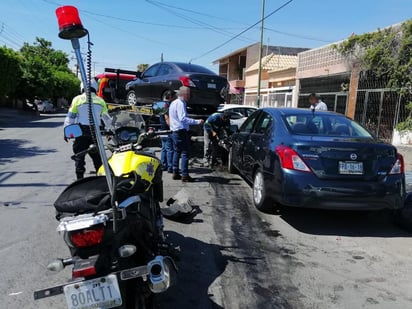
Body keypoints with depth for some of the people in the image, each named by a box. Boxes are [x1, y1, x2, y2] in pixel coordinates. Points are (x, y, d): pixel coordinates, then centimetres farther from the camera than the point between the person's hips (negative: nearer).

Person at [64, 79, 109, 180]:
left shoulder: (77, 99, 1)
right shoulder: (101, 101, 9)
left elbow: (70, 116, 1)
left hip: (81, 131, -2)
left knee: (79, 156, 4)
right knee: (97, 156, 11)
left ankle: (80, 177, 4)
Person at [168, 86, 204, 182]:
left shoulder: (173, 103, 17)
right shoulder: (180, 103, -14)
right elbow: (183, 118, -25)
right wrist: (197, 122, -30)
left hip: (174, 131, 10)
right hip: (181, 132, -10)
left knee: (176, 152, 14)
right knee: (185, 153, -8)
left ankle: (175, 173, 19)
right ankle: (185, 175, -8)